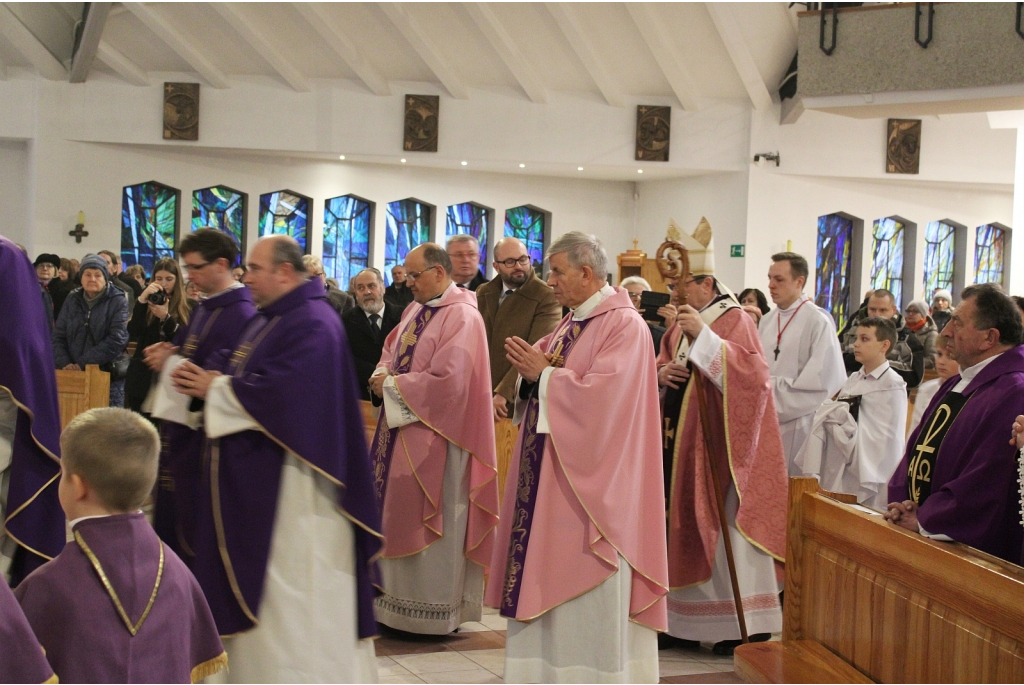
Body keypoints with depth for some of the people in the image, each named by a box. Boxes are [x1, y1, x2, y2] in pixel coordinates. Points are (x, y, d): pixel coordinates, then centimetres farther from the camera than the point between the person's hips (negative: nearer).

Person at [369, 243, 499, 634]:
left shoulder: (462, 317, -15)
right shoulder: (416, 310, 12)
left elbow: (447, 381, -22)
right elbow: (392, 349, 21)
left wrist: (393, 386, -14)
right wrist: (382, 374, -2)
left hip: (435, 436, -9)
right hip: (402, 429, 9)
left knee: (427, 522, 0)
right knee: (398, 516, 11)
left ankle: (432, 611, 11)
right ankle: (398, 598, 21)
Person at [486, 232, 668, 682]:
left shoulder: (624, 325, -13)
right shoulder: (571, 324, 15)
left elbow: (601, 396, -23)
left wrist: (543, 374, -14)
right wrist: (531, 371, -4)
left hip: (590, 478, -9)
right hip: (549, 474, 9)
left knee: (590, 591, -2)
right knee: (546, 577, 11)